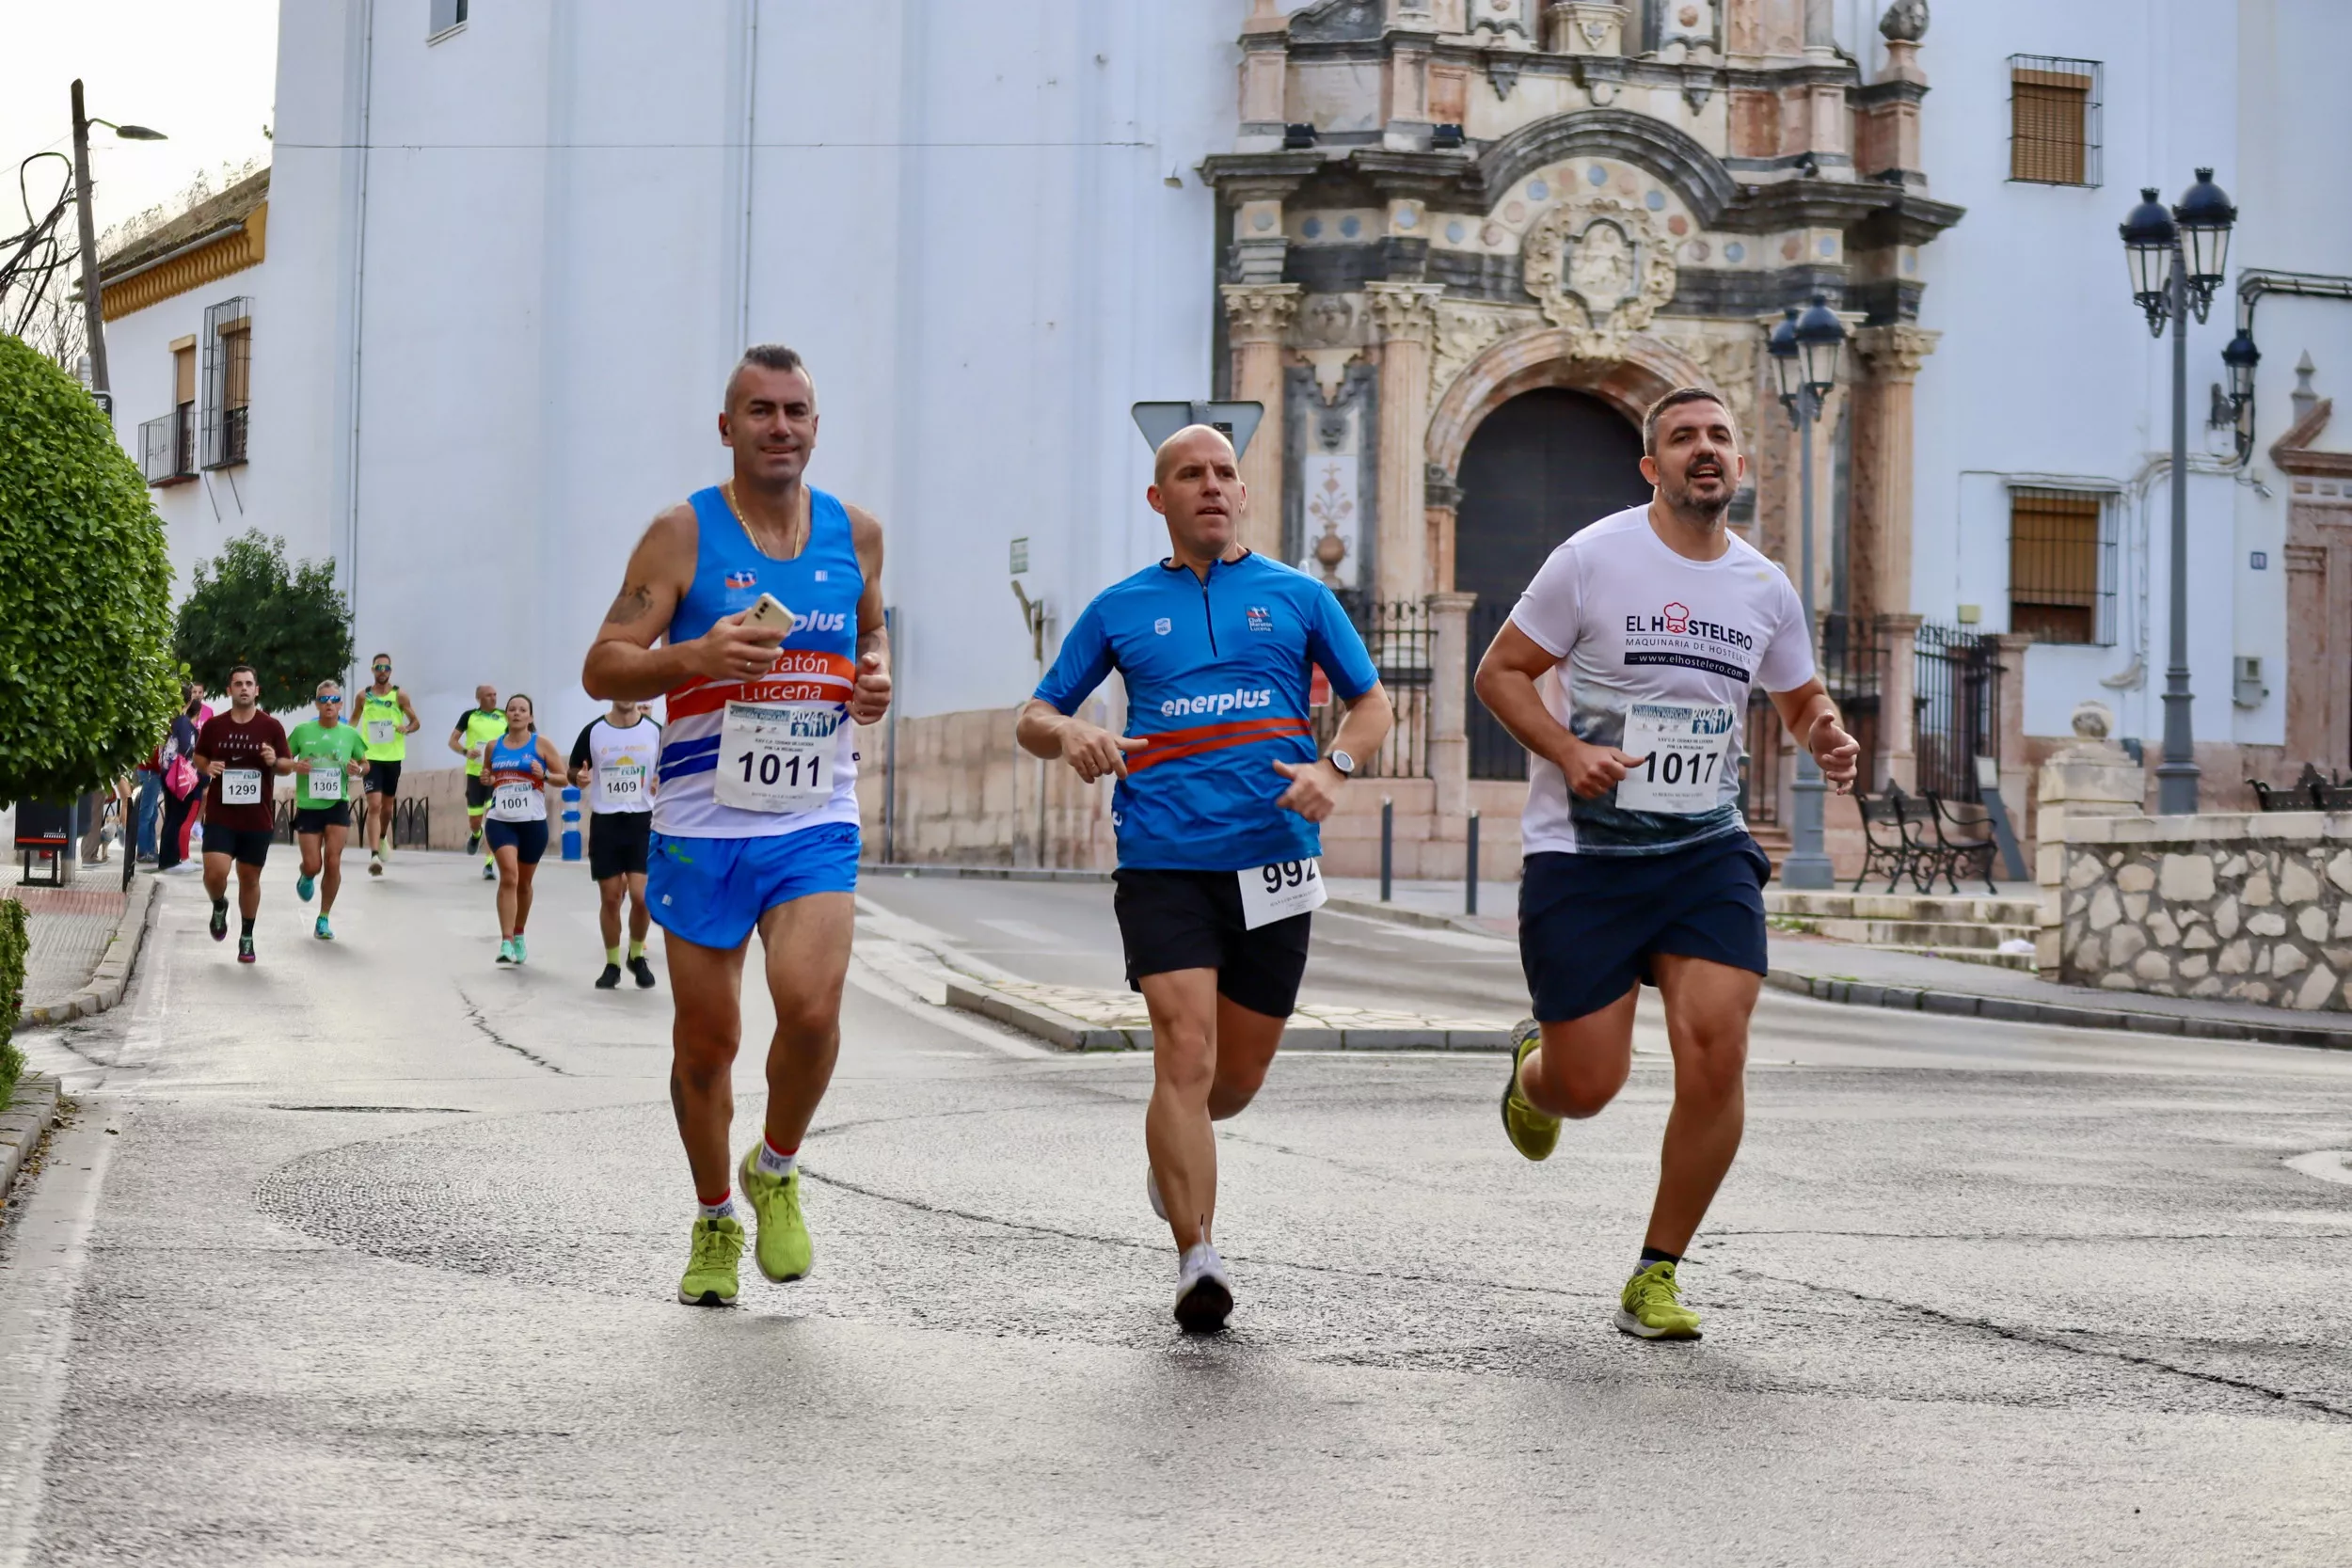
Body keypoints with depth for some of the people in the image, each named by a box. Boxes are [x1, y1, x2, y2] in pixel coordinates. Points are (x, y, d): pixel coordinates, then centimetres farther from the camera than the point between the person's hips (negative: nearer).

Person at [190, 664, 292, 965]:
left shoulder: (271, 727, 0)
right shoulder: (213, 726, 2)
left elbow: (288, 765, 7)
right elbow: (198, 758, 15)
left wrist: (275, 762, -15)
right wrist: (206, 767, -7)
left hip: (258, 817, 0)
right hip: (220, 816, 0)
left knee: (250, 877, 9)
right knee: (215, 873, -15)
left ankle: (247, 937, 25)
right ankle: (219, 907, 20)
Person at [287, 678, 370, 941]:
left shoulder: (349, 734, 2)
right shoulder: (302, 731, -2)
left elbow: (365, 765, 14)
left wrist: (359, 770, -8)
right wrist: (295, 766, -15)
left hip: (337, 805, 1)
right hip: (308, 807, -1)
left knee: (333, 863, -6)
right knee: (313, 865, -2)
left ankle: (324, 920, 9)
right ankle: (306, 877, 38)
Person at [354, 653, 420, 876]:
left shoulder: (399, 695, -1)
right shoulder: (363, 695, 2)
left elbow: (416, 722, 1)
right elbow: (354, 720, 18)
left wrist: (407, 729, -20)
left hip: (393, 757, 1)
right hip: (371, 757, -1)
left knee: (387, 806, 16)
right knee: (374, 805, -16)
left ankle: (382, 839, 46)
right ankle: (374, 856, -22)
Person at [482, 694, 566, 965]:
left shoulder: (541, 743, -1)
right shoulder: (494, 746, 8)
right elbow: (486, 777, 23)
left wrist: (544, 774, -19)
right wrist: (485, 780, 1)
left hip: (533, 822, -1)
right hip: (500, 821, 1)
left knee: (524, 882, 13)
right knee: (508, 875, -18)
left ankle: (518, 936, 34)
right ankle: (506, 942, -21)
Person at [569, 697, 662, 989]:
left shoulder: (655, 732, -1)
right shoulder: (594, 731, -1)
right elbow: (574, 771, 8)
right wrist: (580, 778, -14)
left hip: (642, 822, -1)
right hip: (605, 822, 1)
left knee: (641, 895, -9)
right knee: (609, 898, 5)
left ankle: (637, 956, 15)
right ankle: (612, 964, 19)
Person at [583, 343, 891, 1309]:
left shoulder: (855, 533, 6)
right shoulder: (684, 533, -5)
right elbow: (602, 668, -7)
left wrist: (878, 676, 4)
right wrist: (693, 656, -25)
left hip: (816, 824, 1)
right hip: (703, 823, -1)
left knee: (811, 1006, -19)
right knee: (706, 1040, 6)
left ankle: (776, 1171, 9)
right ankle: (715, 1223, 28)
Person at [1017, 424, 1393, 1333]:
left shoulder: (1297, 596, 12)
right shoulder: (1120, 609, 12)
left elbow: (1373, 704, 15)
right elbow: (1033, 720, 15)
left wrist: (1334, 767, -6)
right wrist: (1069, 733, -9)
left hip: (1274, 860, 2)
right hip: (1163, 860, -1)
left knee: (1240, 1072, 9)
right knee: (1186, 1051, -17)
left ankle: (1175, 1151, 43)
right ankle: (1197, 1258, -16)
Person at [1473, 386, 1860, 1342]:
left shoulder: (1766, 588, 6)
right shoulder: (1594, 559, -7)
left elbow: (1800, 698, 21)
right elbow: (1500, 671, -2)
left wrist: (1827, 736, -2)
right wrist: (1569, 754, -17)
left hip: (1706, 850, 3)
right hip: (1581, 854, -3)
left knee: (1716, 1055, -14)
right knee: (1587, 1088, -2)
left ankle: (1657, 1276, 4)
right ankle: (1533, 1061, 39)